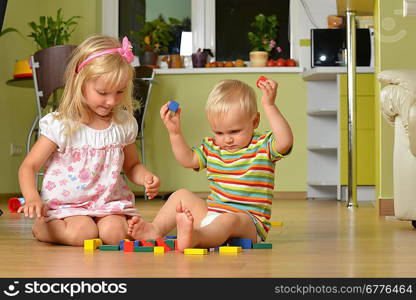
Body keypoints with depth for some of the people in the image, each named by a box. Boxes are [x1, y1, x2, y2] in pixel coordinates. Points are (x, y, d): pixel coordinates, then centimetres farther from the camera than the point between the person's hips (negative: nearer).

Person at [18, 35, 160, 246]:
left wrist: (146, 177, -3)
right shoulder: (60, 125, -9)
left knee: (115, 232, -29)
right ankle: (41, 227, 1)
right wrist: (32, 197, -25)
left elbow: (131, 165, 21)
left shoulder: (124, 124, 4)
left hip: (110, 203, 2)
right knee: (83, 233, -29)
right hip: (65, 205, -2)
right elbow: (28, 167, -5)